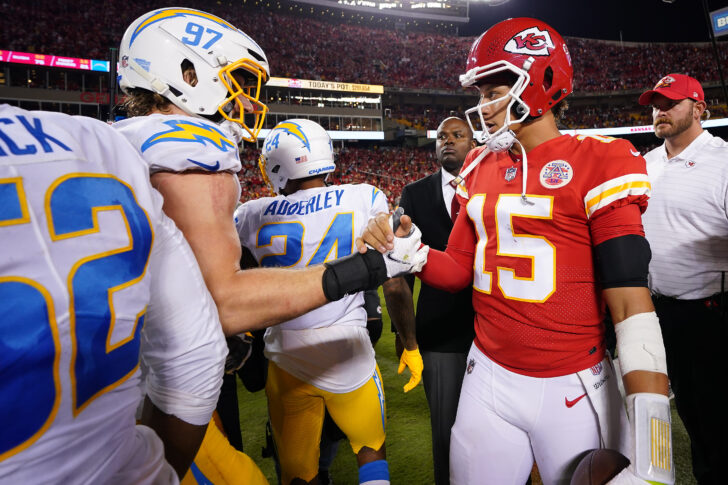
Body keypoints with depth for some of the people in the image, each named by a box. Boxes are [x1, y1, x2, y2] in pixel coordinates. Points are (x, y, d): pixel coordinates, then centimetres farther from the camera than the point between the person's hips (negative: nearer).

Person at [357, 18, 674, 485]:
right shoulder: (479, 169, 7)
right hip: (489, 378, 5)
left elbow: (630, 300, -13)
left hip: (574, 389, -4)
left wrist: (651, 440, -18)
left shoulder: (596, 163, -10)